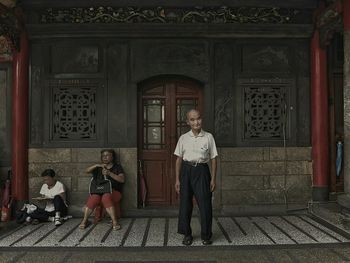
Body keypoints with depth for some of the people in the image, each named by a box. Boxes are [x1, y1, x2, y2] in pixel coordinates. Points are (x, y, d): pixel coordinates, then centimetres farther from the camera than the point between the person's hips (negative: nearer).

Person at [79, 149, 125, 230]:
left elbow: (122, 179, -3)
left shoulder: (117, 167, 12)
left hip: (114, 191, -2)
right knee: (94, 197, -34)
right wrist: (97, 165, -9)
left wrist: (109, 173, -14)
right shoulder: (99, 168, 21)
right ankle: (84, 221, -27)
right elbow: (87, 171, 7)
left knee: (106, 197, -38)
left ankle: (114, 222, -42)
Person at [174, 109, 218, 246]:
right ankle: (187, 234, 23)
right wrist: (177, 179, 3)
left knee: (205, 204, 1)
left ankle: (206, 235, 18)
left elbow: (213, 159, 2)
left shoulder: (208, 137, 0)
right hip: (186, 171, 1)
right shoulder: (183, 138, 4)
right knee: (185, 203, 7)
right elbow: (179, 159, 6)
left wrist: (213, 179, -2)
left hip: (202, 171, -1)